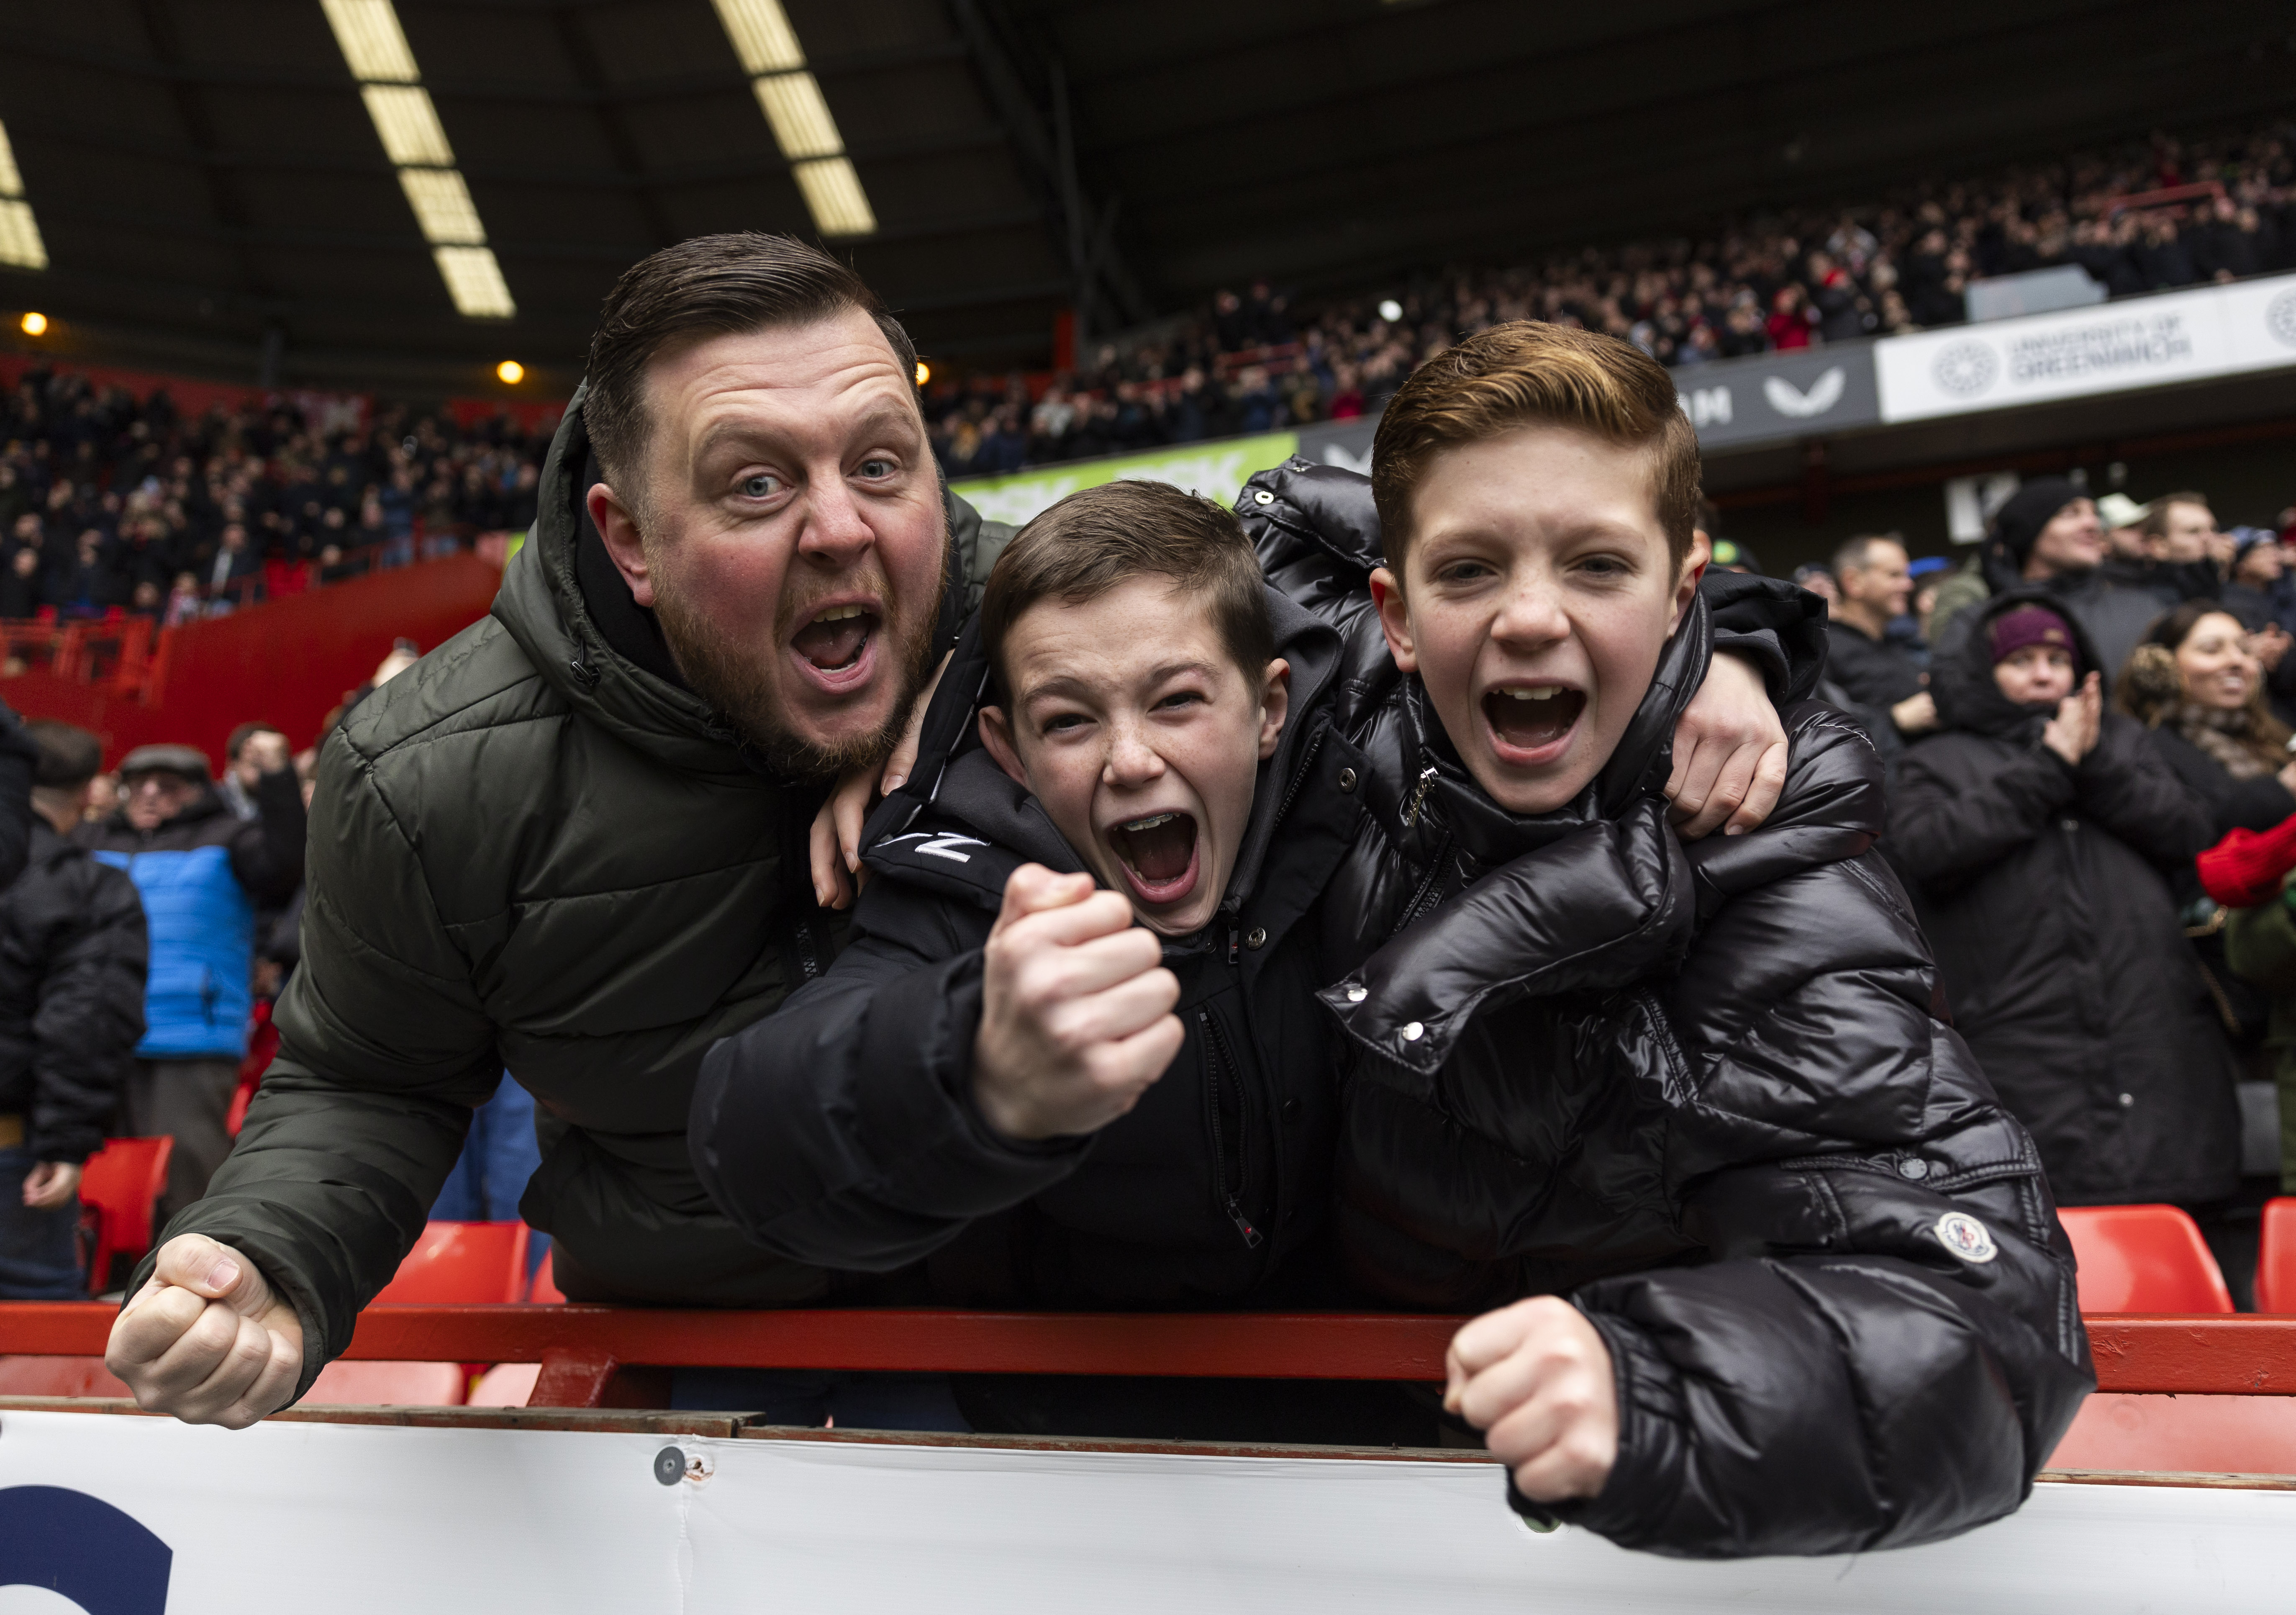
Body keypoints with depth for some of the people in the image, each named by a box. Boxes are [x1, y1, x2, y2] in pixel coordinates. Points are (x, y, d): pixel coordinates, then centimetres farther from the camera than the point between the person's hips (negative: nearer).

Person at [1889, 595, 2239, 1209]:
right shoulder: (1940, 761, 16)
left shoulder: (2121, 739, 25)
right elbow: (1924, 849, -6)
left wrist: (2095, 767, -2)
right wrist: (2048, 769, -2)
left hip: (2154, 1028, 3)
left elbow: (2195, 834, 10)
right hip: (2020, 1039, -3)